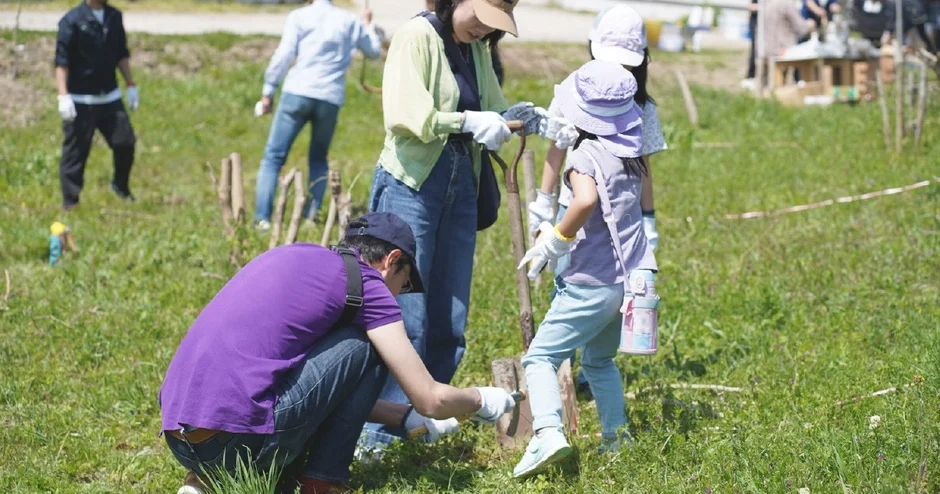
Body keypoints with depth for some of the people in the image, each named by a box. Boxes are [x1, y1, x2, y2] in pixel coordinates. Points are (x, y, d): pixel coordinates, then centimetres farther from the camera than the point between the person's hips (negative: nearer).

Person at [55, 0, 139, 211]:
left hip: (110, 97, 5)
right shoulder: (72, 20, -11)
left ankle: (121, 186, 26)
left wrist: (131, 85, 14)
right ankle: (70, 202, 9)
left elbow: (122, 54, 18)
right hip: (80, 101, -5)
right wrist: (63, 96, -20)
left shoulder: (114, 17, 7)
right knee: (75, 152, -1)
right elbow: (61, 61, -13)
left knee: (125, 142, 2)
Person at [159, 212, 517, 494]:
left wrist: (405, 417, 41)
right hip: (239, 441, -8)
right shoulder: (365, 284, 3)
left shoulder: (293, 258, 26)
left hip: (178, 441, 8)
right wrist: (481, 400, 26)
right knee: (367, 345, 8)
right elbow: (431, 400, 6)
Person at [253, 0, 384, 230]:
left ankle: (262, 217, -11)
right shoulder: (350, 21, 12)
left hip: (298, 93, -3)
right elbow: (374, 51, 26)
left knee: (274, 156, 0)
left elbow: (283, 55, -4)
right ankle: (311, 215, 7)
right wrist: (368, 25, 44)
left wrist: (268, 90, 2)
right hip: (331, 99, 3)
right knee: (318, 159, 19)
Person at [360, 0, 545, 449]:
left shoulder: (476, 49, 10)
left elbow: (492, 108, 15)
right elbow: (404, 115, -18)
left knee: (449, 324, 8)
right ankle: (380, 434, -2)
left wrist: (513, 117, -6)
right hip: (411, 185, -7)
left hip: (461, 188, 7)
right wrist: (469, 121, -25)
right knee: (405, 319, -7)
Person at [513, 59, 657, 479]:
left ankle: (547, 432, -25)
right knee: (599, 360, 26)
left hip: (594, 282, -8)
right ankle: (616, 436, 25)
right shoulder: (629, 154, 9)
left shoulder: (586, 155, -14)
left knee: (540, 357, -6)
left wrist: (555, 241, -21)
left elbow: (585, 199, -33)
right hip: (631, 278, 8)